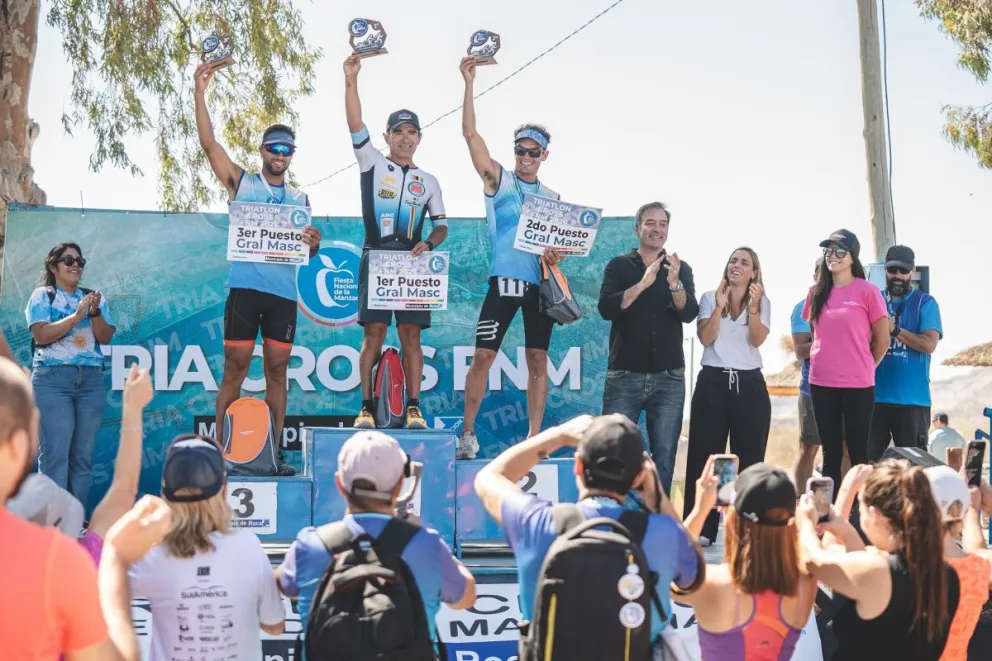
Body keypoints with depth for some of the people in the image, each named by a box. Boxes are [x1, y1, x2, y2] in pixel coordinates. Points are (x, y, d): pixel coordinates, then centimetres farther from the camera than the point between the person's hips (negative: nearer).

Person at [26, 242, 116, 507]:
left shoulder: (94, 297, 15)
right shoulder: (42, 296, 5)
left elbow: (105, 337, 6)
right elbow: (42, 335, -8)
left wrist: (95, 313, -10)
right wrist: (77, 315, -13)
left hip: (91, 380, 4)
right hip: (52, 379, -4)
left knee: (83, 455, 2)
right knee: (55, 453, -9)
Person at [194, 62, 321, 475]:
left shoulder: (300, 199, 16)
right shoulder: (241, 183, 9)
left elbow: (307, 253, 17)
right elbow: (209, 143, -1)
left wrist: (314, 244, -7)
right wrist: (200, 94, -6)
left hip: (284, 292, 3)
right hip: (245, 288, -3)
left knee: (277, 370, 4)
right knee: (235, 368, -2)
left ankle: (274, 451, 9)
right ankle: (220, 447, 3)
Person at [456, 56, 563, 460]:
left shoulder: (553, 198, 15)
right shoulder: (498, 180, 5)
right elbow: (470, 134, -4)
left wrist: (556, 253, -6)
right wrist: (470, 84, -10)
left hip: (540, 282, 3)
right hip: (504, 279, -3)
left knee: (538, 359, 3)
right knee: (483, 355, -7)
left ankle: (533, 437, 9)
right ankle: (467, 434, 0)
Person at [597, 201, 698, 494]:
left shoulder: (681, 269, 10)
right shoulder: (619, 266, 7)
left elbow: (689, 314, -5)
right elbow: (606, 308, -9)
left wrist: (674, 284, -23)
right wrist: (643, 283, -22)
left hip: (669, 377, 2)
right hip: (624, 375, -1)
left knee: (664, 457, 1)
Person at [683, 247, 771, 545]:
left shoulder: (763, 302, 7)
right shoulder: (709, 298, 6)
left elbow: (757, 340, -8)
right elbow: (705, 338, -7)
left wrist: (753, 306, -20)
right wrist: (719, 307, -17)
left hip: (749, 384, 1)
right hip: (713, 382, 0)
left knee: (749, 457, 2)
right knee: (705, 453, -1)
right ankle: (701, 528, 2)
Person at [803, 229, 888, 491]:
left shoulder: (867, 291, -5)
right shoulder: (816, 293, 9)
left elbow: (882, 339, 0)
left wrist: (863, 369, 8)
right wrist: (821, 362, 11)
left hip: (857, 385, -4)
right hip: (821, 384, 4)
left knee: (857, 453, 0)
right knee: (830, 453, 9)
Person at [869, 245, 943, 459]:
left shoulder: (925, 303, 1)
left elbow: (929, 344, -11)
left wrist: (894, 329, -14)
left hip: (912, 399, -3)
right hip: (875, 396, 3)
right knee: (868, 459, 6)